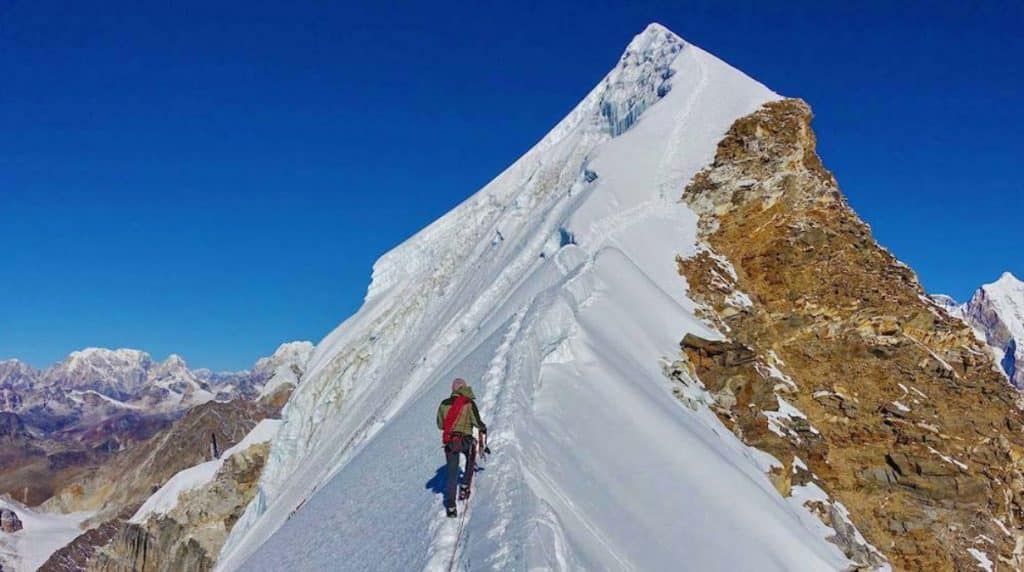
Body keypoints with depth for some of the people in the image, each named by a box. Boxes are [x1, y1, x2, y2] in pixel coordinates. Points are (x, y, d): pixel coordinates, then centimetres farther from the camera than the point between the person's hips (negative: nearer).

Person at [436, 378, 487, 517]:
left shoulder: (444, 404, 8)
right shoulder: (469, 403, -5)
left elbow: (440, 425, 14)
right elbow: (477, 422, -9)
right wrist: (483, 428, 13)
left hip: (449, 442, 3)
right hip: (465, 440, -3)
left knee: (452, 474, 8)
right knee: (470, 459, 31)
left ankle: (450, 507, 4)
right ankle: (465, 486, 23)